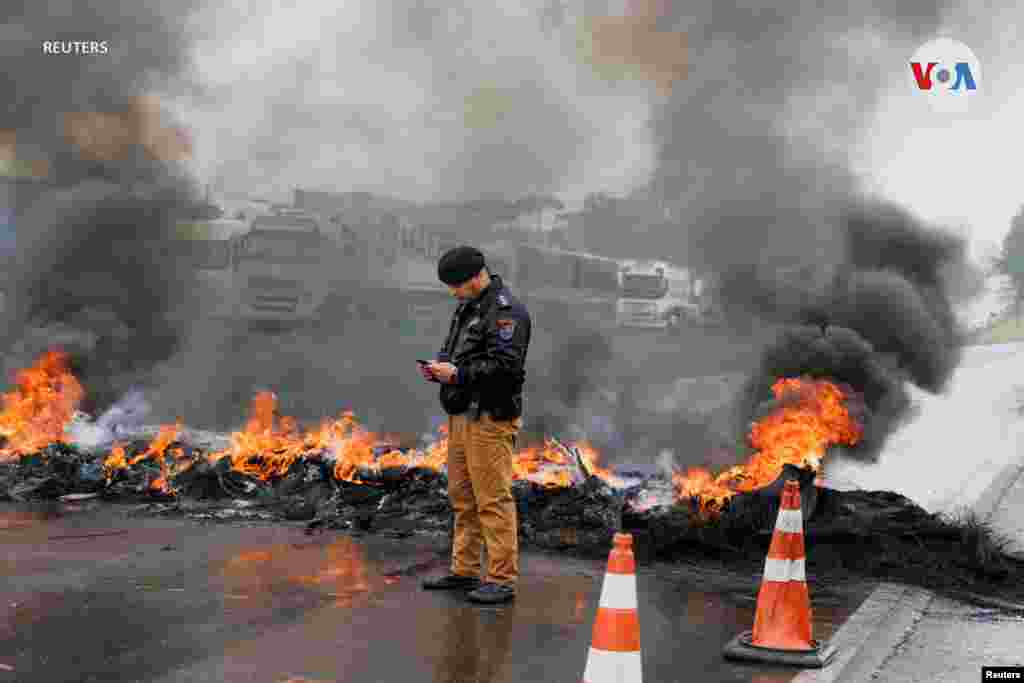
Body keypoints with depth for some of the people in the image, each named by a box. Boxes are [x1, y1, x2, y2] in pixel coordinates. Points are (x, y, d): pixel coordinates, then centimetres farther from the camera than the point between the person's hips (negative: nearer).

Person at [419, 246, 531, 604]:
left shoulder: (505, 311, -13)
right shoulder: (468, 307, 17)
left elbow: (505, 366, -21)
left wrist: (457, 373, -21)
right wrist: (438, 366, 4)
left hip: (490, 420, -10)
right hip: (461, 416, 10)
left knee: (493, 500, -6)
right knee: (462, 497, 14)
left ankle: (502, 579, -1)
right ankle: (464, 570, 24)